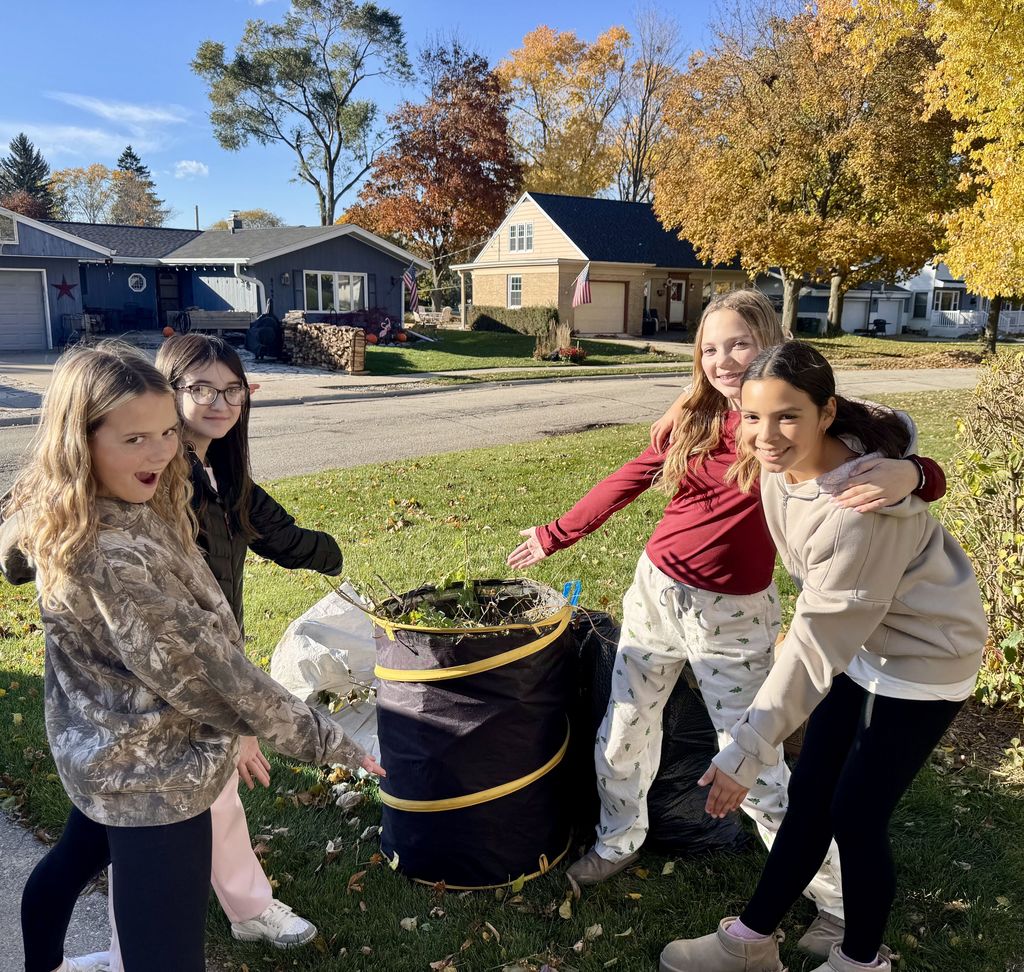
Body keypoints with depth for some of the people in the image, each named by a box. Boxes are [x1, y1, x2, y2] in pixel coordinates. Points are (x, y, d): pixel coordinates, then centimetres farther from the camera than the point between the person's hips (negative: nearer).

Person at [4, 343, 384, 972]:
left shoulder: (79, 518, -4)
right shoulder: (113, 561, -33)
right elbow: (199, 669, -29)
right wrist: (321, 738, -19)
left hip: (102, 754, 11)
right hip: (153, 778, -10)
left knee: (76, 856, 34)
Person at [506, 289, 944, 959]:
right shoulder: (695, 419, 2)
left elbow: (927, 475, -13)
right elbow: (629, 481, 11)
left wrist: (905, 474, -39)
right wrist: (555, 536, 16)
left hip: (733, 616, -4)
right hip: (655, 594, 5)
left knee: (754, 766, 1)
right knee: (623, 734, 15)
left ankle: (840, 902, 24)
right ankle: (619, 840, 43)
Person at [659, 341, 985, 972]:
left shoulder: (866, 506, -35)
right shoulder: (780, 461, -15)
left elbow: (817, 640, -31)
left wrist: (747, 753, -28)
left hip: (922, 659, -7)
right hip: (860, 644, 7)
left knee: (856, 816, 1)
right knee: (809, 797, 11)